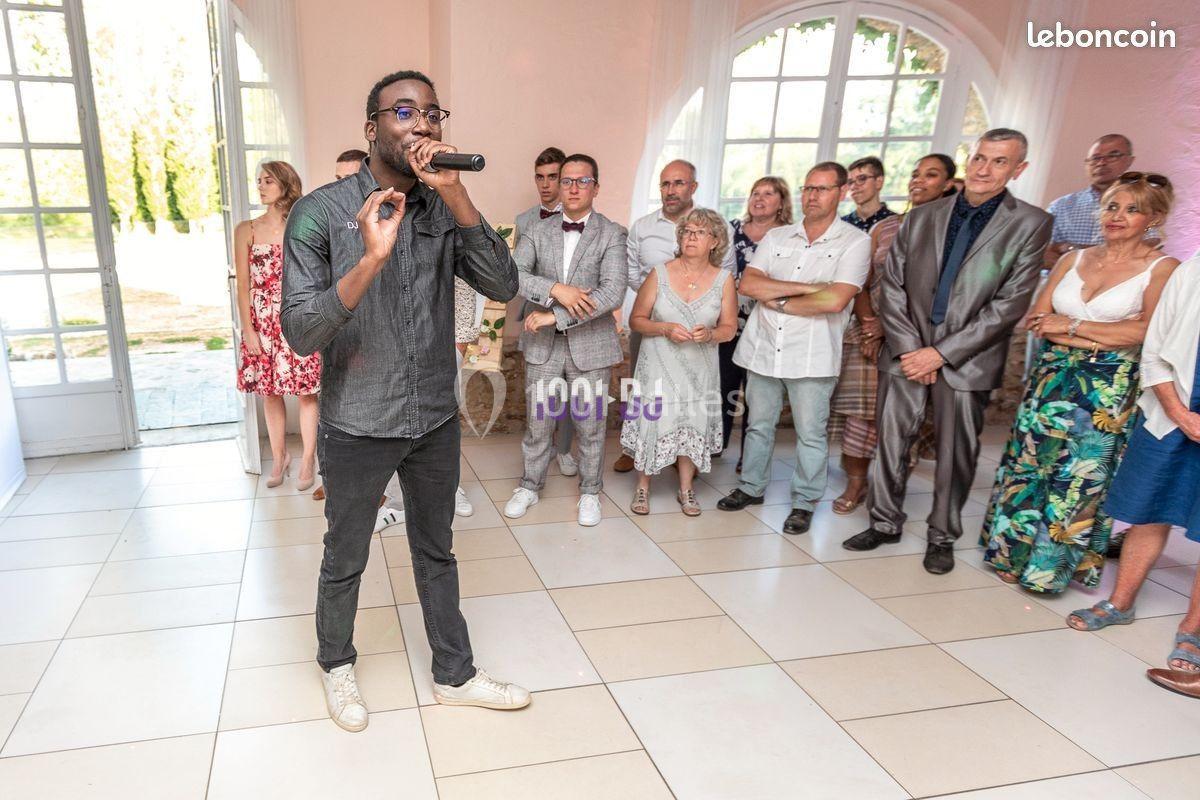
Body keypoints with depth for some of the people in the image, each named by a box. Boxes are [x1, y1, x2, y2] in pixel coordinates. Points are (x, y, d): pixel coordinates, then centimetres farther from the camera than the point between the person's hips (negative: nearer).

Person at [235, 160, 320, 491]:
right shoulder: (246, 230, 4)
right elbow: (244, 285, 2)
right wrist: (248, 329, -4)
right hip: (263, 324, 2)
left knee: (306, 391, 0)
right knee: (270, 392, 8)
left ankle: (308, 460, 12)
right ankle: (279, 459, 21)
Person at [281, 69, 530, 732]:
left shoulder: (446, 209, 0)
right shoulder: (320, 212, -12)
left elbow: (503, 287, -14)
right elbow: (300, 333, -18)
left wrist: (455, 192, -24)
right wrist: (370, 259, -33)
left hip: (436, 421, 4)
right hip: (358, 426, -3)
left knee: (436, 553, 19)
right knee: (345, 560, 16)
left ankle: (454, 674, 36)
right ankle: (337, 665, 42)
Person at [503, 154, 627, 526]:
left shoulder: (612, 234, -7)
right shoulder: (538, 231, 3)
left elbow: (613, 293, -20)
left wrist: (555, 316, -22)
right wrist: (556, 290, -25)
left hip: (589, 346, -2)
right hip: (542, 345, 2)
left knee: (590, 424, 11)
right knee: (538, 421, 13)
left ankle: (590, 492, 30)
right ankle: (530, 486, 33)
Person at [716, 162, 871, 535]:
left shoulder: (855, 241, -4)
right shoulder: (776, 236, 8)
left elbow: (835, 300, -17)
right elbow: (748, 284, -6)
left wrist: (778, 301, -8)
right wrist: (807, 287, -14)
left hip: (811, 355, -4)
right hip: (763, 348, 4)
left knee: (811, 433, 6)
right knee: (759, 424, 16)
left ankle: (805, 502, 21)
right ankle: (752, 487, 33)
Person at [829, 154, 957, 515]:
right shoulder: (884, 228, 11)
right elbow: (860, 284, 9)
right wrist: (868, 322, -8)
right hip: (868, 333, 3)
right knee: (860, 410, 1)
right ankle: (855, 484, 15)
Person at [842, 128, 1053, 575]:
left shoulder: (1030, 225, -2)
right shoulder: (921, 217, 7)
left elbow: (1010, 304, -8)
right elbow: (891, 286, 5)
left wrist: (941, 353, -12)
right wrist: (909, 347, -7)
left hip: (967, 359, -2)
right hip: (907, 352, 3)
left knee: (956, 452, 7)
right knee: (890, 442, 7)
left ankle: (942, 536, 24)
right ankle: (885, 523, 24)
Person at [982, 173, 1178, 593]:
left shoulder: (1161, 269, -3)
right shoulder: (1073, 259, 10)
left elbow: (1145, 330, -16)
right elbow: (1036, 318, 2)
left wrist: (1072, 326, -10)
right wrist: (1096, 340, -10)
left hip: (1109, 390, -4)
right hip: (1051, 379, 4)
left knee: (1081, 476, 3)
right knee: (1029, 463, 7)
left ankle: (1051, 566, 19)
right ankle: (1015, 553, 22)